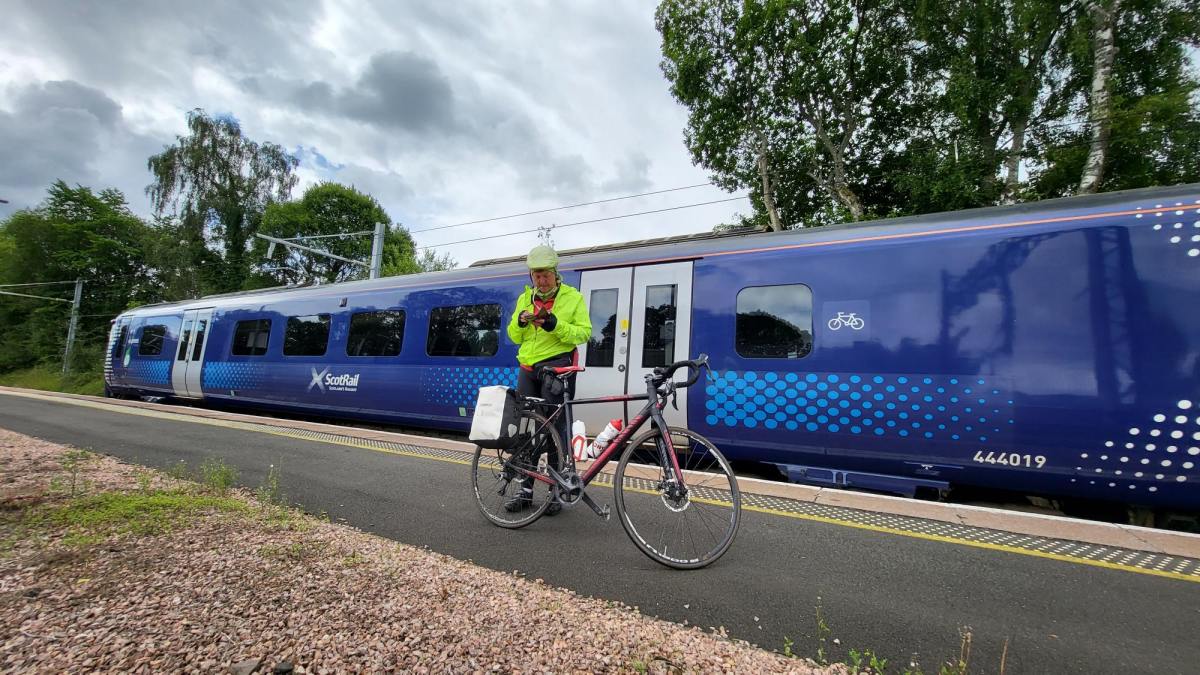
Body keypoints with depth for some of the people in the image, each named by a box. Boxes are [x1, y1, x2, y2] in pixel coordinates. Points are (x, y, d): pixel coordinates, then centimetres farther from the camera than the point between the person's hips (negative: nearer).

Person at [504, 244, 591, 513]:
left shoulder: (573, 297, 1)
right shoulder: (525, 298, 15)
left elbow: (583, 333, -7)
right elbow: (514, 337, 15)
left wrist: (555, 325, -20)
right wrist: (520, 321, -7)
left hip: (557, 366, -5)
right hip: (528, 368, 5)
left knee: (556, 428, -2)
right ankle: (526, 489, 19)